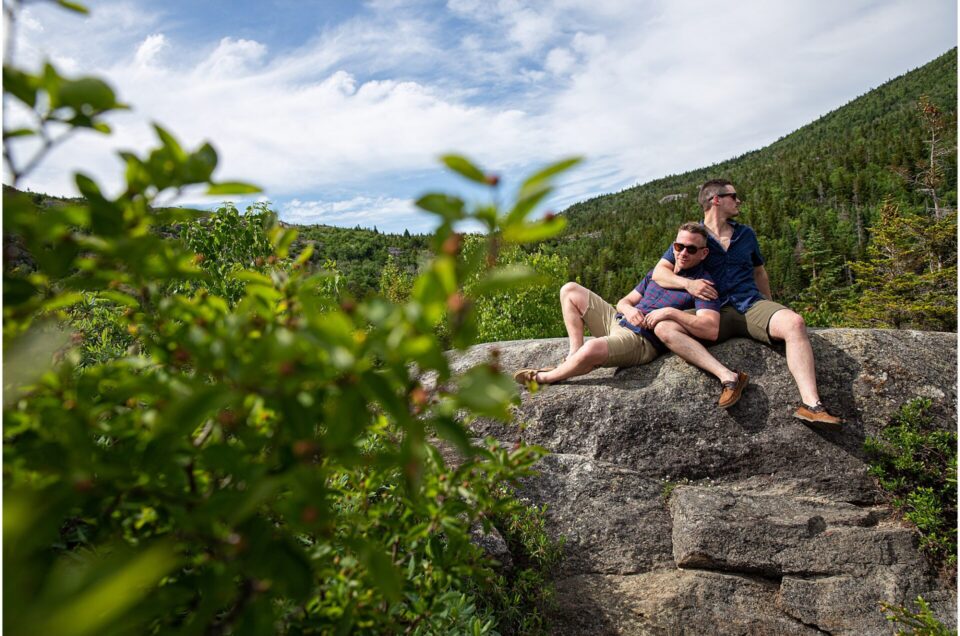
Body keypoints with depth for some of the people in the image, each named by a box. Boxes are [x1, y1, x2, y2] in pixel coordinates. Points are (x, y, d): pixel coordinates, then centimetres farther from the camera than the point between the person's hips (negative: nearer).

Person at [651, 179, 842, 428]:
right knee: (665, 327, -31)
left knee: (794, 322, -30)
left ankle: (810, 403, -37)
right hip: (715, 312, -2)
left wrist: (770, 310, 28)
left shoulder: (746, 235, 20)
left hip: (751, 305, 3)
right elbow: (659, 273, 1)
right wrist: (687, 283, -18)